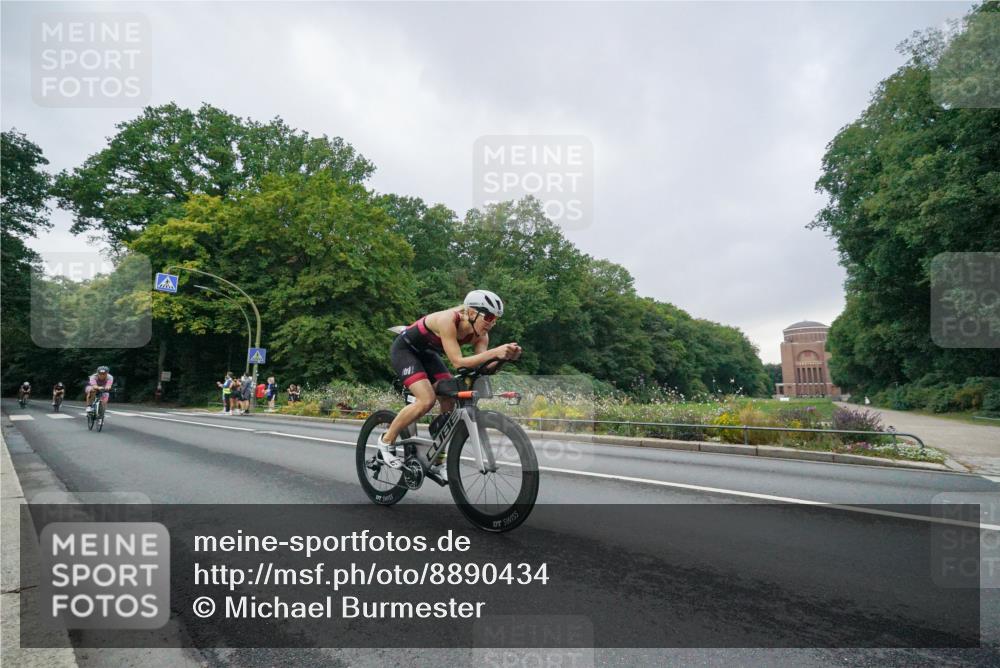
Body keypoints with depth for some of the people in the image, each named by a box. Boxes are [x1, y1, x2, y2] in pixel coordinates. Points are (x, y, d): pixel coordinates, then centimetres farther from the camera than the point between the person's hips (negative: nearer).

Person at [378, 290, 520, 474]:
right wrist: (495, 352, -50)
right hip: (404, 349, -7)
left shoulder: (480, 335, -16)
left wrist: (506, 355, -41)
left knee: (450, 401, -7)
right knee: (427, 400, -24)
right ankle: (386, 440, -1)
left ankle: (437, 461, 6)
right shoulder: (448, 320, -36)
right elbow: (457, 361, -42)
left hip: (427, 353, 7)